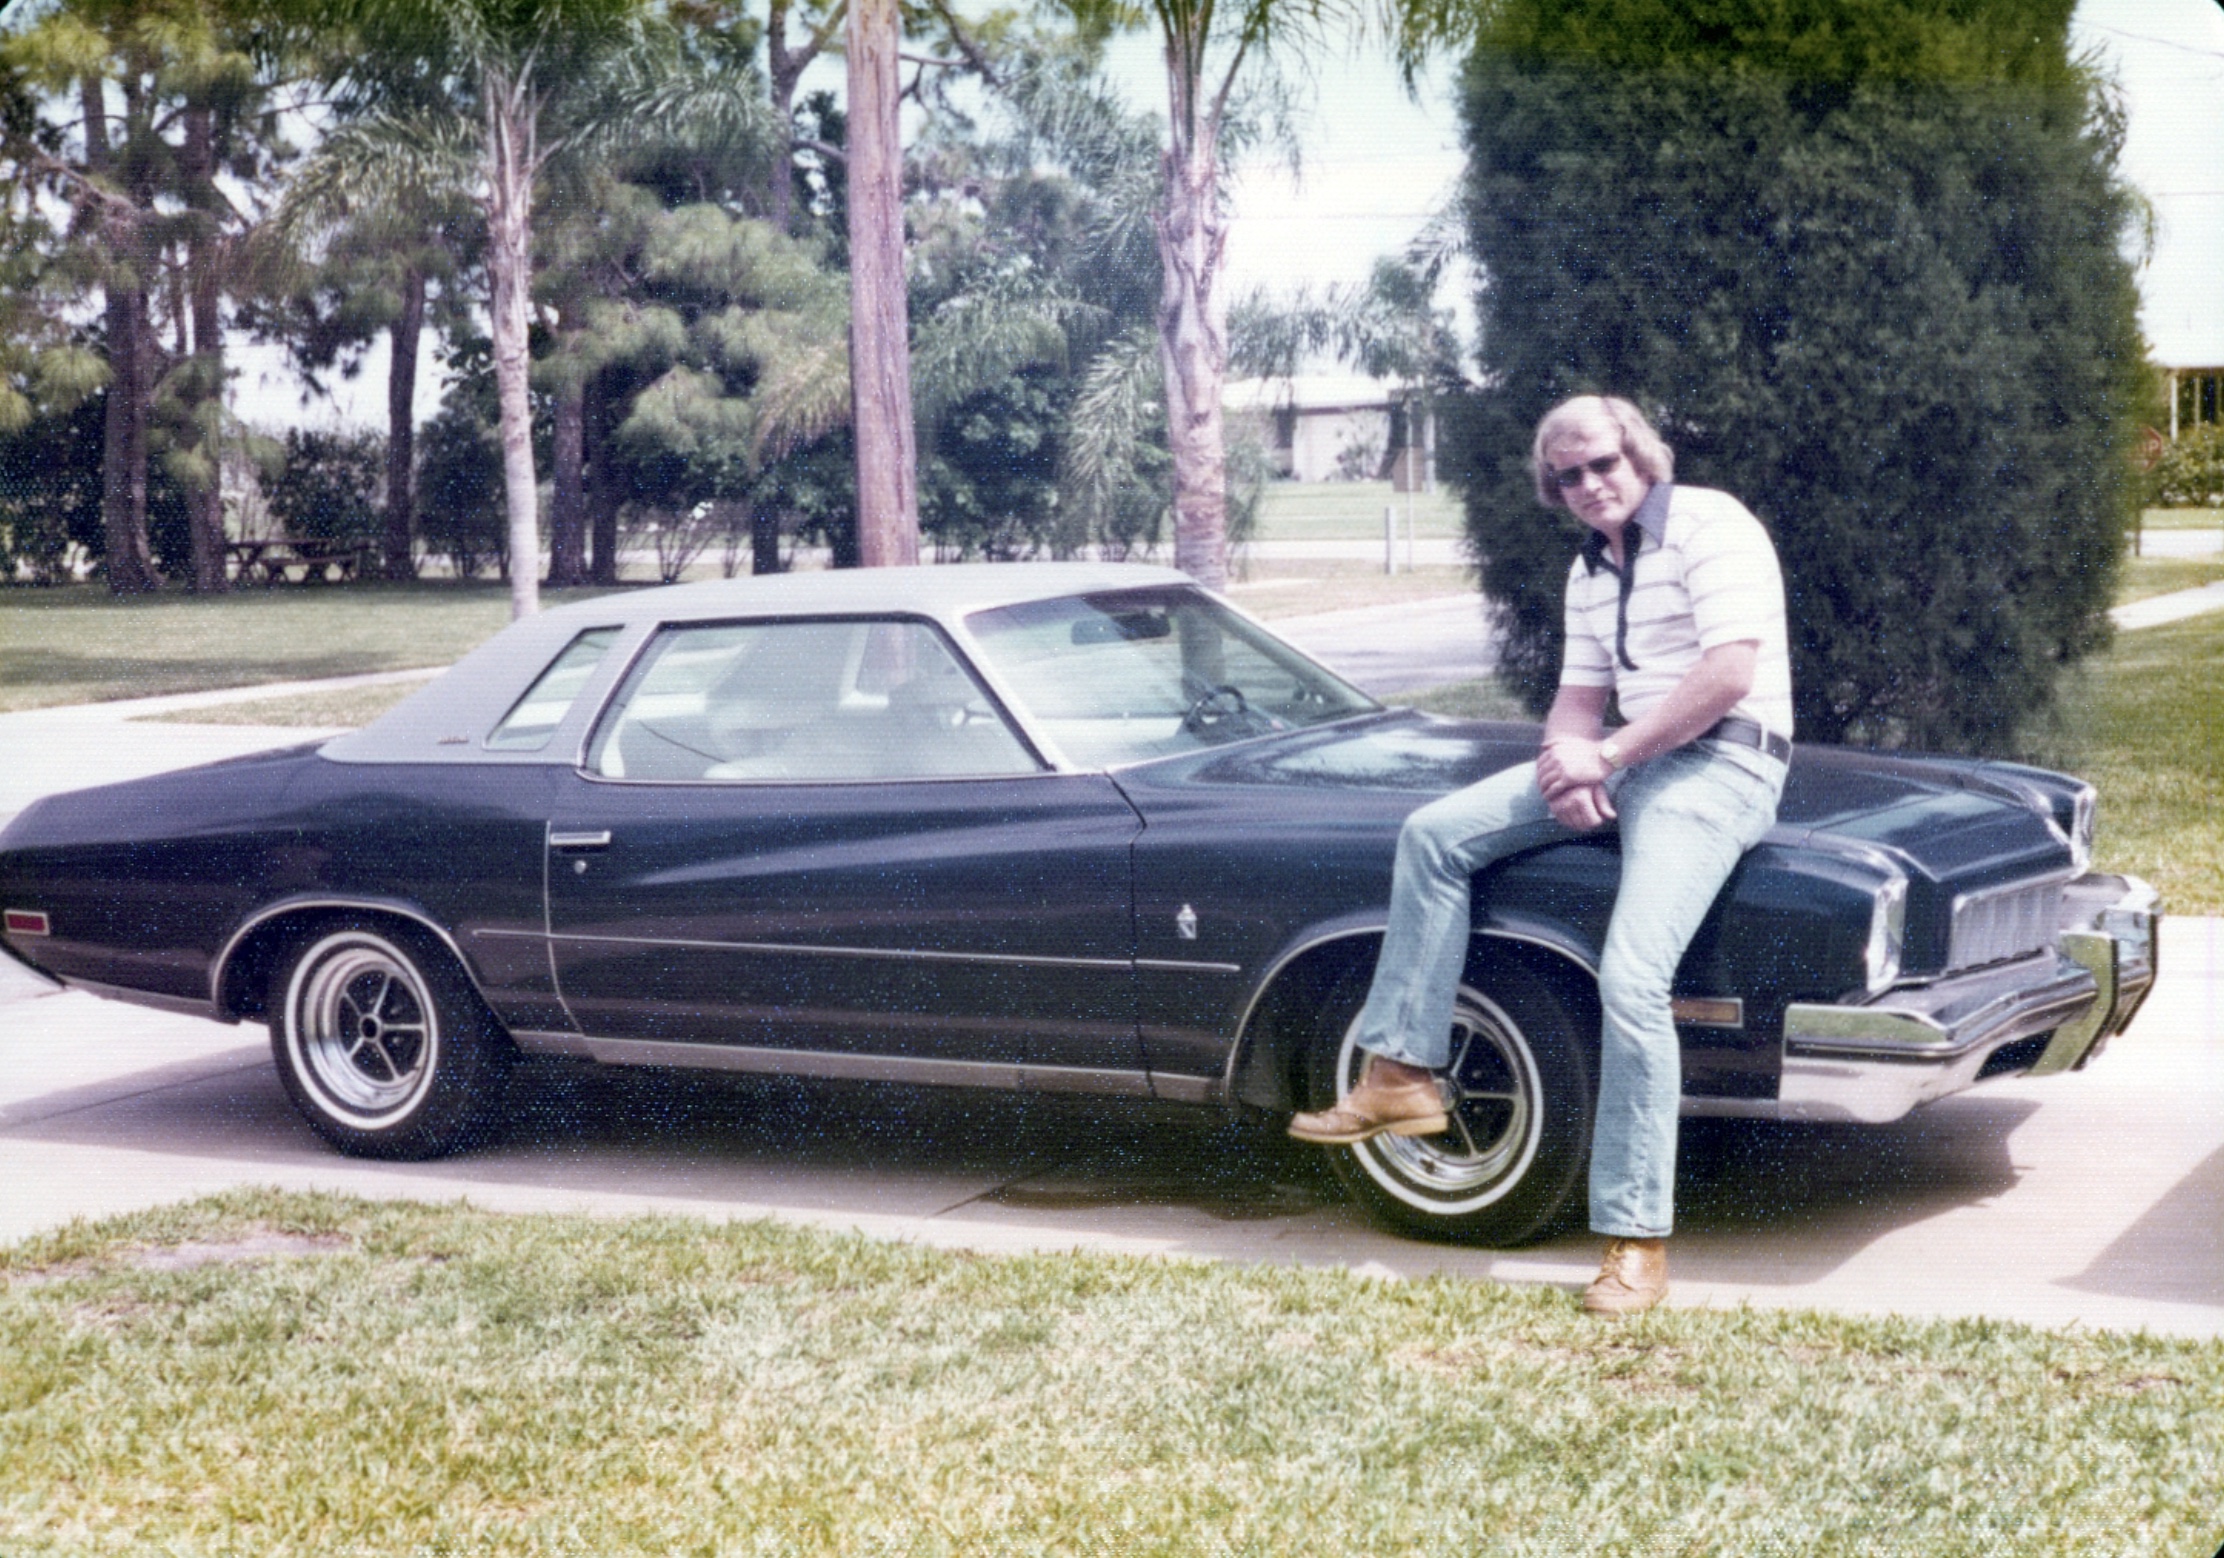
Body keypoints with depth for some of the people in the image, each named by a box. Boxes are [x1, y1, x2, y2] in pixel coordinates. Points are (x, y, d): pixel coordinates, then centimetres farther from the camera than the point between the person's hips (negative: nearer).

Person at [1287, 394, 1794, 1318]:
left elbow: (1729, 673, -18)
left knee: (1631, 980, -25)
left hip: (1722, 760, -9)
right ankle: (1401, 1076, 0)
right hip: (1627, 759, 9)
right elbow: (1579, 698, 18)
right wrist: (1569, 761, -6)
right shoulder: (1588, 572, 17)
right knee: (1434, 834, -2)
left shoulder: (1710, 526, -8)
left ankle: (1637, 1241, -19)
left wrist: (1605, 756, -16)